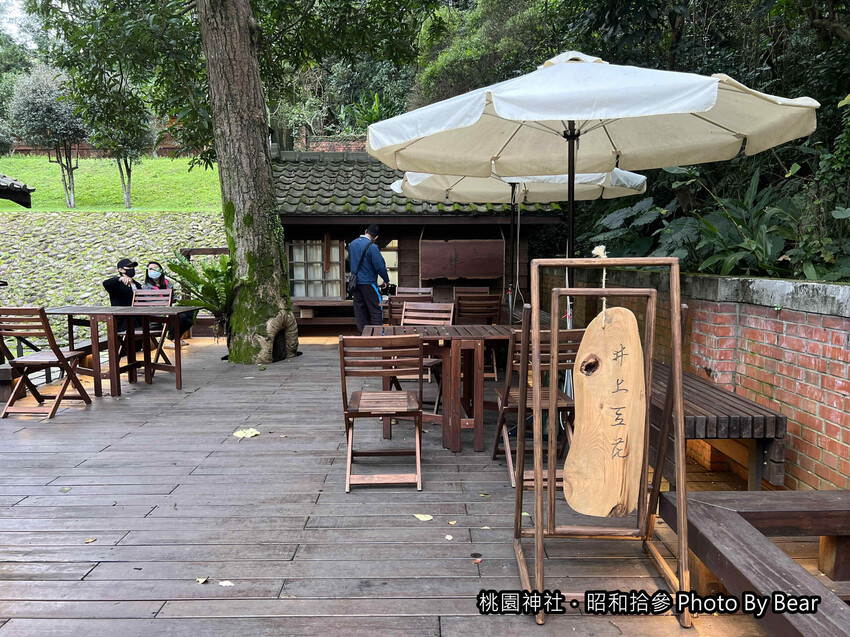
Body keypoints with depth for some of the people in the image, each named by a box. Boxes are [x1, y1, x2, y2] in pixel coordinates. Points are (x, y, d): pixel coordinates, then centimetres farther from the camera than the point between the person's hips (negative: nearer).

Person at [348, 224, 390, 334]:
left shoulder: (352, 244, 8)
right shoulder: (372, 247, -16)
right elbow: (380, 267, -16)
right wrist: (386, 280, -2)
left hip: (355, 283, 7)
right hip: (369, 283, -7)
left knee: (360, 310, 11)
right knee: (376, 310, 0)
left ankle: (363, 333, 15)